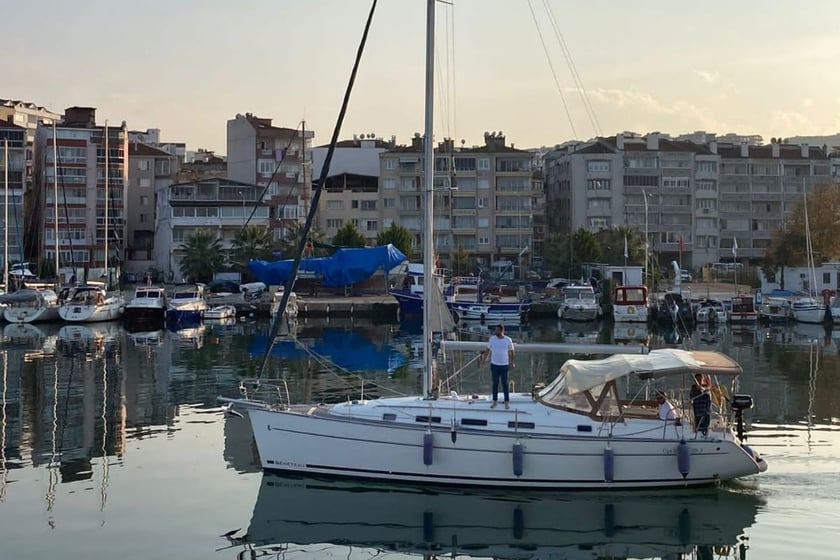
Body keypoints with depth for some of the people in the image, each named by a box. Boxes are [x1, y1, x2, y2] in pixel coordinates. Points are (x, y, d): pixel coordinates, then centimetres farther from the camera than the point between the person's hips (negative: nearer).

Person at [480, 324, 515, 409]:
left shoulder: (508, 340, -5)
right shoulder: (492, 339, -2)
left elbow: (511, 352, 2)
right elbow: (488, 350, 4)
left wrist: (512, 362, -6)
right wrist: (484, 359, -4)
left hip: (504, 365, -1)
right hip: (494, 365, 1)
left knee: (505, 384, 3)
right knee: (495, 383, 8)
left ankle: (507, 402, 12)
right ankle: (495, 401, 18)